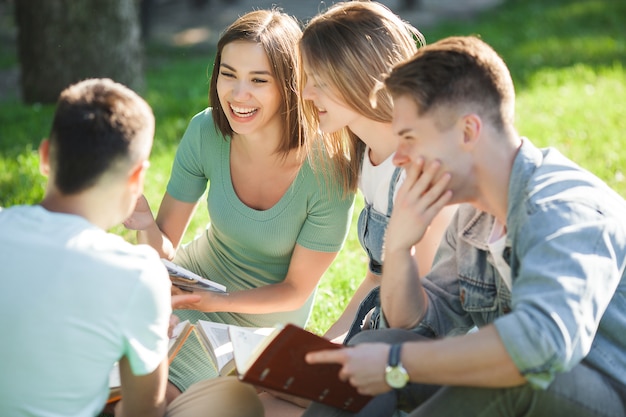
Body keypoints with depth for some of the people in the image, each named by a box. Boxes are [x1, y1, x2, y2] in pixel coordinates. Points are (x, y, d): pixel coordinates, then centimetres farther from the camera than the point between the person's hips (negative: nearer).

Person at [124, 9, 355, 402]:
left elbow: (296, 289, -16)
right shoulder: (207, 131, -17)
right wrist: (148, 228, -34)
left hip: (263, 316, -3)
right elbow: (166, 247, -11)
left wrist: (216, 303, -31)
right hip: (196, 276, 4)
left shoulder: (328, 174, -27)